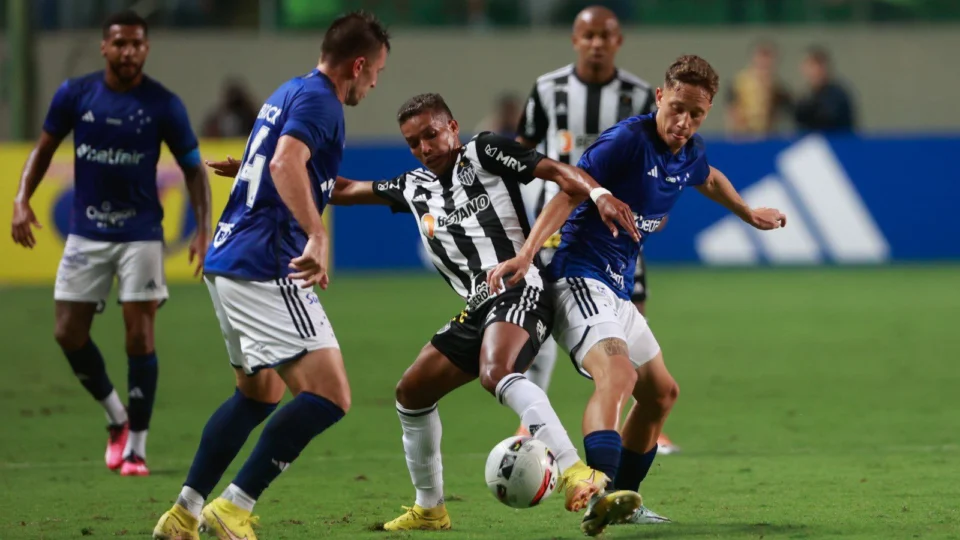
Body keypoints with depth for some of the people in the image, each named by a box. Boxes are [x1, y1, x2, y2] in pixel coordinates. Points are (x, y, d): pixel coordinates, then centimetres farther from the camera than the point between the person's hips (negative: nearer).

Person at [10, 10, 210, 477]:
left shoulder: (164, 105, -8)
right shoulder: (74, 94, -3)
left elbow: (193, 168, -1)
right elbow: (44, 148, 9)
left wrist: (203, 230, -12)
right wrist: (22, 199, -5)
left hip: (140, 234, -3)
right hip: (86, 233, 3)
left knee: (140, 336, -7)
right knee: (68, 334, 0)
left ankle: (136, 447, 3)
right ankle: (117, 417, 24)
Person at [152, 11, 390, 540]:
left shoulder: (289, 93, 19)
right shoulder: (318, 100, -10)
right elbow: (286, 165, -27)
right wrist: (318, 238, -35)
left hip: (226, 260, 11)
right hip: (266, 271, -11)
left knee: (258, 393, 25)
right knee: (329, 396, -13)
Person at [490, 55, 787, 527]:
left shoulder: (690, 153, 8)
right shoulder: (628, 140, -18)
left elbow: (709, 180, 33)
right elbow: (570, 192, -26)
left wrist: (750, 215, 48)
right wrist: (525, 254, -37)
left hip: (617, 291, 10)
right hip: (579, 277, -10)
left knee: (660, 393, 19)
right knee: (617, 374, -33)